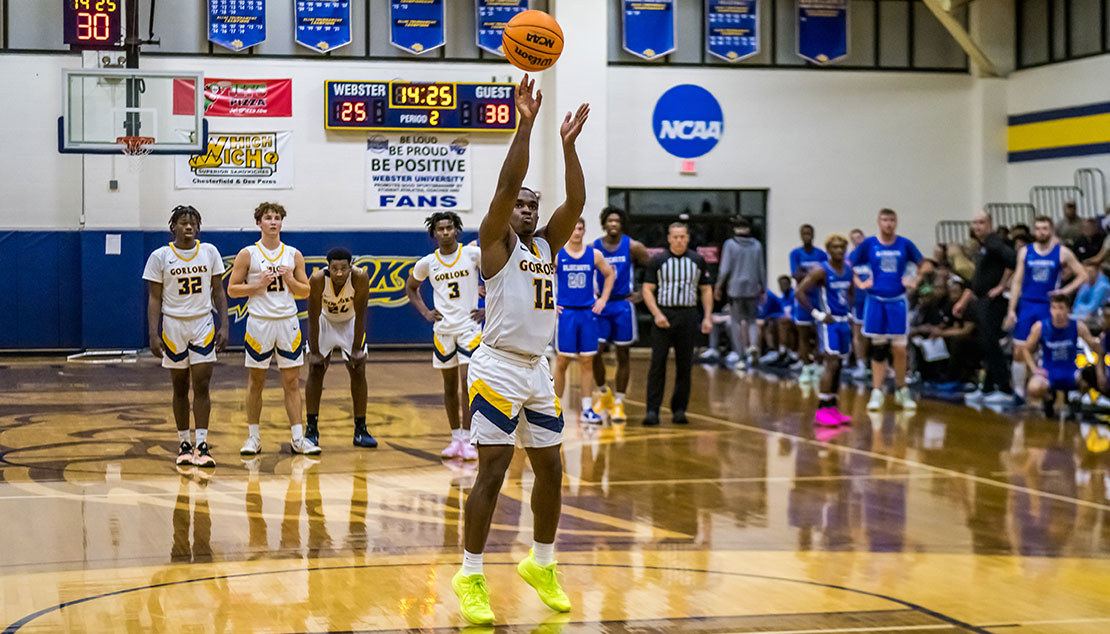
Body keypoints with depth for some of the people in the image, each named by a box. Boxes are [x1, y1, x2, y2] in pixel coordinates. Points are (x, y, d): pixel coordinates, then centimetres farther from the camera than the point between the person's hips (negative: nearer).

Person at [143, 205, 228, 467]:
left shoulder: (209, 252, 1)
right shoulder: (160, 257, -3)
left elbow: (218, 291, 6)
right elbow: (154, 299, -2)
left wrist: (224, 325, -2)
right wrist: (153, 334, -9)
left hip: (203, 325, 1)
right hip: (173, 325, -1)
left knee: (201, 386, -6)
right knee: (180, 388, 6)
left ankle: (202, 445, -6)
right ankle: (184, 443, 16)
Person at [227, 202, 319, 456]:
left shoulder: (293, 255, 7)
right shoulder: (248, 254, -1)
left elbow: (305, 292, 10)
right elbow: (232, 289, -1)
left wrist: (290, 281, -9)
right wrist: (259, 285, -14)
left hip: (288, 322, 2)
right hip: (259, 322, -2)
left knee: (292, 382, 2)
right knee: (256, 382, 5)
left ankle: (298, 438, 5)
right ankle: (253, 437, 14)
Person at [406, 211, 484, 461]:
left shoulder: (474, 254, -6)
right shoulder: (427, 263, 1)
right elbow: (410, 288, 19)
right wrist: (425, 312, 4)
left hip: (470, 326, -3)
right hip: (443, 328, 3)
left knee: (467, 383, -10)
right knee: (450, 386, 9)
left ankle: (467, 440, -7)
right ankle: (455, 438, 18)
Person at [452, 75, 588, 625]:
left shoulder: (548, 245, 13)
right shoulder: (496, 243, -3)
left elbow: (576, 200, 1)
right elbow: (506, 185, -17)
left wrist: (567, 143, -8)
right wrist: (525, 124, -23)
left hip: (537, 370, 7)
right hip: (497, 368, -7)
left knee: (550, 470, 10)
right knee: (492, 472, -7)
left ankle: (541, 565, 27)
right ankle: (470, 577, 2)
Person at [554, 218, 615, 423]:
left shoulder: (594, 255, 4)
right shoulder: (556, 255, -3)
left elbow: (609, 275, 17)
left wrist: (603, 299, 8)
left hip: (588, 312, 2)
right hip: (565, 313, -2)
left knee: (587, 361, 3)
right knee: (562, 361, 1)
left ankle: (587, 409, 7)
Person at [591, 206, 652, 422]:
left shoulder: (633, 247, -3)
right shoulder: (593, 248, 1)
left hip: (623, 305, -1)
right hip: (600, 306, 1)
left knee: (623, 355, 2)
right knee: (595, 353, -6)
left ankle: (618, 403, 9)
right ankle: (603, 393, 18)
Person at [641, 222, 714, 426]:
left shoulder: (697, 261, 8)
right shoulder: (658, 261, 2)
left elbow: (706, 290, 12)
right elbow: (647, 289, 0)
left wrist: (708, 317, 2)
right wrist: (657, 314, -13)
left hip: (688, 316, 2)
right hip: (664, 315, -2)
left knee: (684, 365, 4)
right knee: (657, 364, -7)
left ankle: (679, 410, 12)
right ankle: (652, 410, -5)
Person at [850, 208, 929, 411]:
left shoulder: (905, 244, 2)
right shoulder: (868, 244, 0)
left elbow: (924, 265, 12)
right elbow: (850, 265, 6)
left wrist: (915, 281, -2)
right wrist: (860, 283, -6)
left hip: (897, 301, 0)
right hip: (875, 301, 0)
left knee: (899, 349, 1)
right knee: (877, 348, 1)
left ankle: (901, 391, 15)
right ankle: (877, 393, 6)